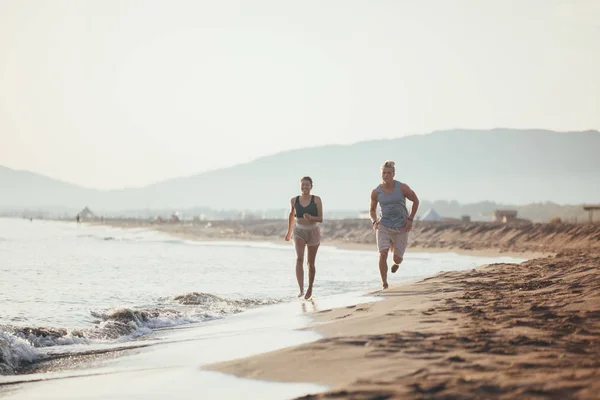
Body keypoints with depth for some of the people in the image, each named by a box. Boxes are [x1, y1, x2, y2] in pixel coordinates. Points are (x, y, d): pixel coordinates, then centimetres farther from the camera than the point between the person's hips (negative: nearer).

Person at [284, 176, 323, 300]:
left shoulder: (316, 200, -6)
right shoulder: (294, 201, 0)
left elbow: (321, 219, -8)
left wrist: (311, 217, -28)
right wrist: (289, 231, 27)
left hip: (313, 232, 0)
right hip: (299, 232, 0)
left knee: (311, 263, 11)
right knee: (299, 258, -22)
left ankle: (310, 288, 32)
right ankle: (301, 289, -30)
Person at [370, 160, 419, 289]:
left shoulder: (402, 188, -9)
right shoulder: (376, 192, -4)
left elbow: (416, 201, 4)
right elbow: (372, 209, 12)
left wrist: (410, 219, -3)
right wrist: (374, 221, -8)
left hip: (401, 228, 0)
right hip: (384, 227, 1)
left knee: (397, 259, 5)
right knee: (383, 254, -18)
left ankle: (396, 263, 44)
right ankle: (384, 283, -8)